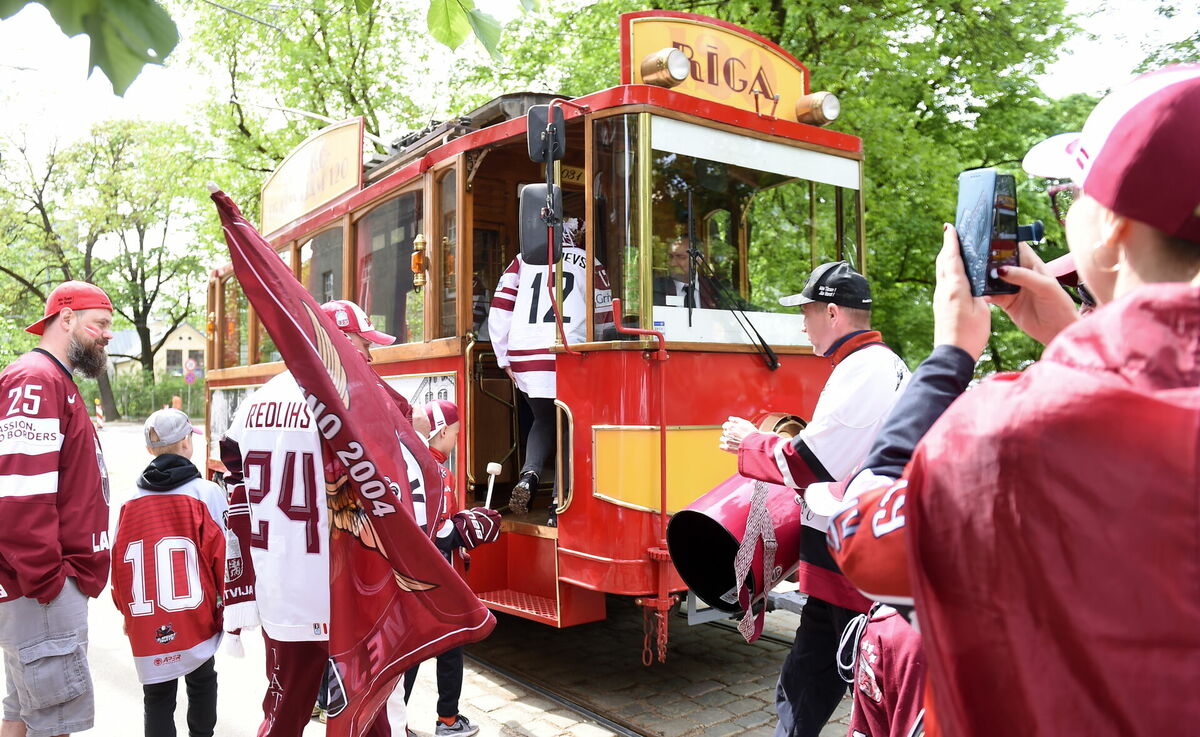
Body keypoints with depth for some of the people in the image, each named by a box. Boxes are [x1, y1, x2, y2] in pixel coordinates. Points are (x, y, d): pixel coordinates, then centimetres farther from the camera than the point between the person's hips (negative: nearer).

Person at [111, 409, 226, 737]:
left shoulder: (132, 501, 0)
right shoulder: (206, 492, -10)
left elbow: (119, 563, 5)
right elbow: (222, 557, -9)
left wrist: (128, 611, 20)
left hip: (146, 627, 2)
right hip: (197, 620, -2)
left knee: (157, 698, 11)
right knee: (202, 683, 19)